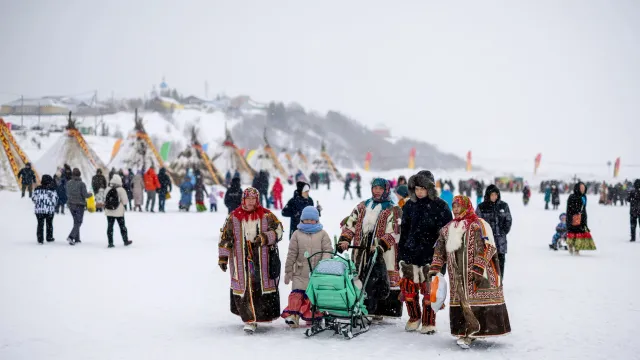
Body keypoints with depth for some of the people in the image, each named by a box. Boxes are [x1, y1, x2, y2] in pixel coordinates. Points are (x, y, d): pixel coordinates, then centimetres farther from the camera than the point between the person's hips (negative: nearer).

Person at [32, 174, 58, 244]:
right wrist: (53, 205, 11)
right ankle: (49, 238, 23)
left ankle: (40, 239, 1)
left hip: (38, 210, 2)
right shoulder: (52, 190, -9)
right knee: (49, 224, 15)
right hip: (49, 210, -2)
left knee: (40, 224, 7)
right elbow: (55, 199, -9)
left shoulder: (37, 189, 0)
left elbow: (33, 198, 6)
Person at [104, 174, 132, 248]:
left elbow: (105, 200, 1)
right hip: (119, 212, -2)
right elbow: (125, 201, -11)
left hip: (109, 212, 2)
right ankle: (126, 241, 22)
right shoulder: (121, 190, -14)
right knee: (122, 226, 12)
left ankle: (110, 243, 5)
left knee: (110, 226, 7)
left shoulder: (108, 189, -4)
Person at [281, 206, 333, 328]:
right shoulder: (297, 234, 7)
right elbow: (292, 254, 8)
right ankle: (292, 314, -12)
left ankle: (311, 316, 14)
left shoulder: (322, 234, 6)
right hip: (301, 272, 0)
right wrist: (288, 271, 7)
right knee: (297, 293, -8)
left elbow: (328, 250, 2)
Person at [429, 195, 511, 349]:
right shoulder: (448, 229, 16)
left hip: (477, 275, -7)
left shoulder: (478, 225, -7)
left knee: (474, 302, -8)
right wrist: (434, 268, 13)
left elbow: (487, 248, -14)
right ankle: (468, 333, 9)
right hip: (458, 276, 7)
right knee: (461, 301, 4)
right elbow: (439, 250, 21)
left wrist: (478, 267, -21)